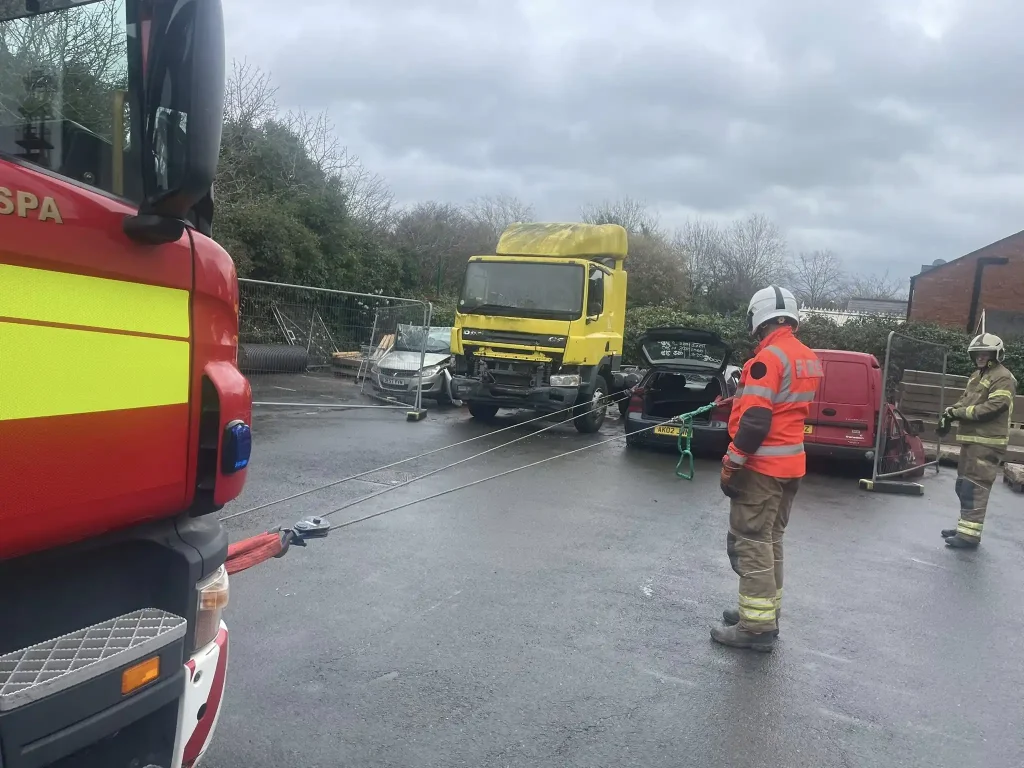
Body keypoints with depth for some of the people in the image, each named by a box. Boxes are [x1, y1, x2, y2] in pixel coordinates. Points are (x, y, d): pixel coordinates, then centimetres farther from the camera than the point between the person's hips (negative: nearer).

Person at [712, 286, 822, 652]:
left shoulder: (769, 357, -18)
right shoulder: (809, 358, 10)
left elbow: (755, 420, -23)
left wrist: (731, 462, -16)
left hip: (762, 466, -9)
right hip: (791, 464, 9)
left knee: (750, 543, -2)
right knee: (769, 541, 18)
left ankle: (758, 627, 2)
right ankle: (764, 612, 28)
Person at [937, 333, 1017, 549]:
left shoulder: (1003, 378, -11)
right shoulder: (976, 375, 19)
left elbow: (992, 408, -21)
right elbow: (965, 400, 20)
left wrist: (958, 413, -18)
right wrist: (950, 413, 0)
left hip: (987, 443, -10)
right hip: (970, 440, 10)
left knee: (974, 488, -11)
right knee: (963, 486, 15)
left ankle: (970, 534, -10)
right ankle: (965, 526, 26)